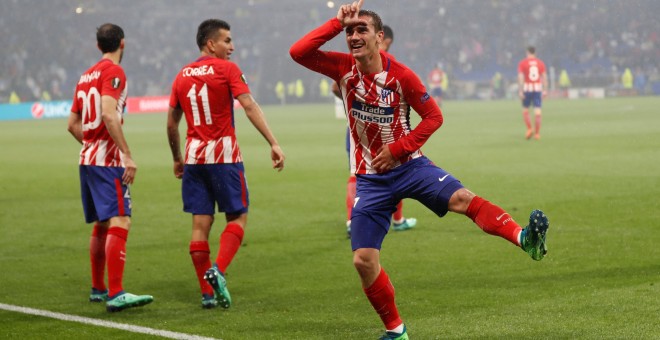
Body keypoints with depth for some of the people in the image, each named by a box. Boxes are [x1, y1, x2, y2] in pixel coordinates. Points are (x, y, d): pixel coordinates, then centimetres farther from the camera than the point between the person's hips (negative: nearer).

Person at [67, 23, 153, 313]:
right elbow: (108, 114, -22)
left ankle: (98, 289, 27)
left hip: (87, 158, 9)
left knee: (101, 225, 18)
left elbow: (73, 123, 21)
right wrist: (127, 155, -23)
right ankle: (116, 295, -21)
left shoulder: (86, 76, 17)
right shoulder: (113, 72, -8)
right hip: (107, 161, -9)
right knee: (119, 222, -14)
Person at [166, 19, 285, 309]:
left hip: (193, 156, 5)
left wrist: (177, 159, 25)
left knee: (201, 223, 5)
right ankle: (217, 270, -17)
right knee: (238, 217, 5)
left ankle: (207, 292, 5)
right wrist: (273, 143, -17)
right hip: (224, 155, -5)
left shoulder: (182, 76, 10)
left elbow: (171, 124, 13)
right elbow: (250, 107, -15)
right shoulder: (227, 69, -5)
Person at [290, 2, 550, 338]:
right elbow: (297, 52, -18)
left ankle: (524, 238, -40)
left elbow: (434, 116, -4)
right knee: (363, 259, -3)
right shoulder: (343, 68, -6)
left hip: (408, 165, -2)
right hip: (370, 179, 2)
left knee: (463, 198, -29)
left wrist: (397, 148, -13)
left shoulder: (402, 76, -12)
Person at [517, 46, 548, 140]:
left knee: (525, 110, 12)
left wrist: (520, 91, -10)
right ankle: (537, 133, -1)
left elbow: (520, 77, -9)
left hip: (527, 88, -2)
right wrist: (545, 90, 5)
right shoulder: (540, 63, 6)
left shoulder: (522, 63, -1)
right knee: (537, 112, 1)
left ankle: (529, 129, -5)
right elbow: (544, 77, 3)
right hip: (538, 89, 2)